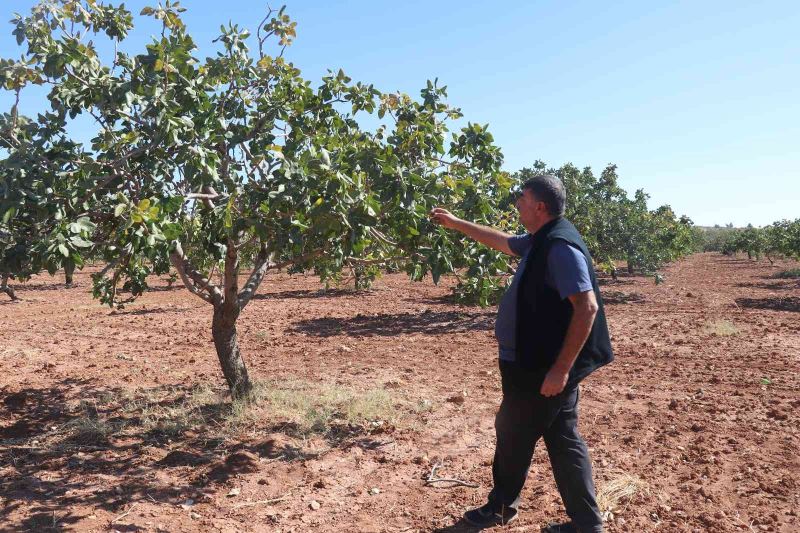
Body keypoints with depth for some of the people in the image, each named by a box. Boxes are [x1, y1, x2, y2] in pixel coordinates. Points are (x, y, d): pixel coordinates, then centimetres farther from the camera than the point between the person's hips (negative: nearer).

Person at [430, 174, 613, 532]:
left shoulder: (560, 246, -21)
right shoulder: (541, 241, 10)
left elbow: (587, 306, -26)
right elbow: (501, 241, 27)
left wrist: (562, 368, -26)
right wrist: (456, 224, 31)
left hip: (544, 367, -9)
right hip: (539, 362, 9)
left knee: (514, 435, 9)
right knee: (563, 441, 14)